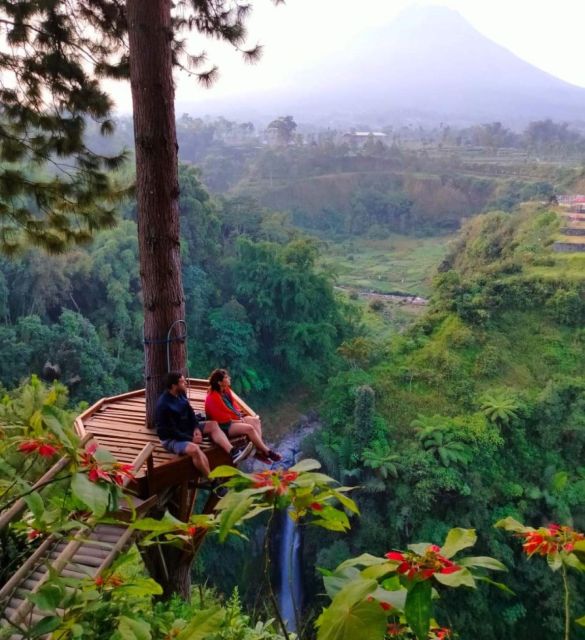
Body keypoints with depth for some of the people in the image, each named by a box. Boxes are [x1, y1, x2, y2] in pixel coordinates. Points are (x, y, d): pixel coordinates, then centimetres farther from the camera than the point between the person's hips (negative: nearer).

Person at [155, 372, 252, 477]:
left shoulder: (181, 394, 0)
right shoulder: (163, 405, -25)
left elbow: (190, 411, 9)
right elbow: (170, 430, -23)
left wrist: (196, 428, -7)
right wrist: (191, 439, -20)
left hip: (187, 429, 9)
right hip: (171, 439, -9)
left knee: (213, 424, -3)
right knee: (194, 449, -36)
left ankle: (233, 453, -17)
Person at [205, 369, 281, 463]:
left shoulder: (226, 390, 4)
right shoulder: (212, 398, -21)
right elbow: (221, 417, -21)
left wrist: (239, 415, -2)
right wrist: (237, 421, -16)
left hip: (235, 418, 9)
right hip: (224, 425, -9)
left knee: (255, 420, -9)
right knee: (249, 428, -25)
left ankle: (259, 450, -20)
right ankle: (266, 452, -15)